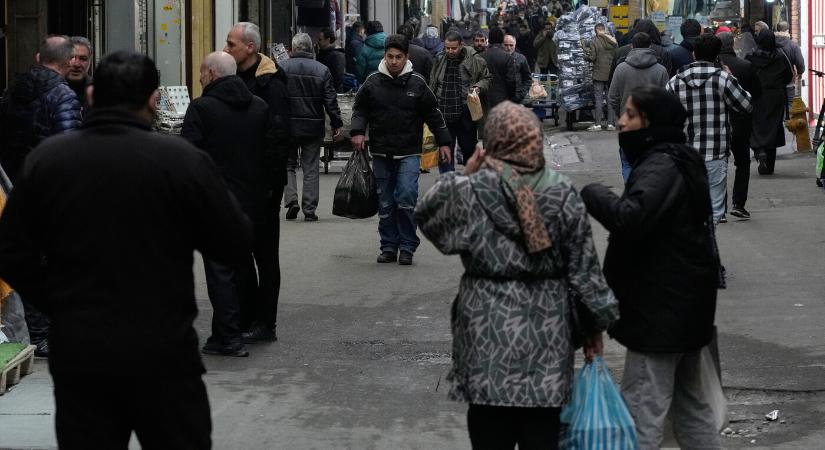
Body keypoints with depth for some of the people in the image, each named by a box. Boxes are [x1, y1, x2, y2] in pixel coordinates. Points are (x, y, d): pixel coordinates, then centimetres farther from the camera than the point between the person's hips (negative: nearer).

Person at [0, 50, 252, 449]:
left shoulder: (45, 158, -1)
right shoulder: (183, 160, -12)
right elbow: (236, 245, -4)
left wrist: (60, 306, 12)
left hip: (78, 353, 3)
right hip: (163, 354, -3)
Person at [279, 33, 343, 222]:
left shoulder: (281, 68, -4)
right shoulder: (322, 70, -1)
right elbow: (330, 100, -1)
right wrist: (336, 123, 8)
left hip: (288, 126, -1)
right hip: (313, 127, 1)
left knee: (288, 165, 14)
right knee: (311, 169, 6)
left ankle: (291, 199, -4)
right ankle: (309, 210, 5)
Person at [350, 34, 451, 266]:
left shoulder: (417, 83, 0)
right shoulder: (373, 82, 2)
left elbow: (433, 113, 8)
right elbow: (360, 108, 13)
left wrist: (443, 142, 8)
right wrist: (358, 131, -5)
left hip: (409, 153, -2)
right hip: (381, 153, 2)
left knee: (406, 197, -15)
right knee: (385, 203, 7)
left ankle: (407, 247, -5)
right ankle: (388, 247, 16)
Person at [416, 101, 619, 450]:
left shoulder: (470, 190, -9)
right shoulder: (563, 193, -3)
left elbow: (426, 214, 11)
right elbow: (583, 267, 1)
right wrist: (596, 324, 10)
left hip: (490, 332, -2)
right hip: (547, 330, 2)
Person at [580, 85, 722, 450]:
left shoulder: (662, 165, -19)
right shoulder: (675, 160, 13)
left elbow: (632, 216, -34)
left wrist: (593, 194, -19)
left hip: (661, 306, -11)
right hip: (682, 301, 11)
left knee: (642, 413, -8)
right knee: (689, 404, 18)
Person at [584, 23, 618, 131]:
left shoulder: (594, 42, -10)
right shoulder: (613, 41, 2)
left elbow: (592, 57, -12)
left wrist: (586, 51, 6)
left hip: (599, 75, -4)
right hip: (612, 74, 4)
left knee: (599, 98, 0)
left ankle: (598, 124, -2)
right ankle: (611, 123, 8)